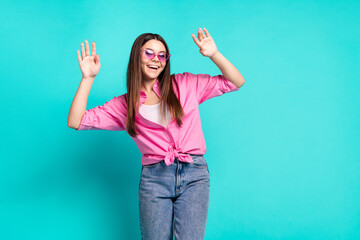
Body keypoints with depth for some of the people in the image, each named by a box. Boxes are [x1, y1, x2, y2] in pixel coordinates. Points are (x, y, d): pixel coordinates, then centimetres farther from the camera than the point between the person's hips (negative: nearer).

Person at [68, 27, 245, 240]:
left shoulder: (185, 85, 11)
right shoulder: (124, 105, 10)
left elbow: (236, 82, 12)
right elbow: (76, 121, 3)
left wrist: (214, 54, -2)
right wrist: (88, 78, -2)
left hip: (194, 174, 0)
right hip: (154, 178, 1)